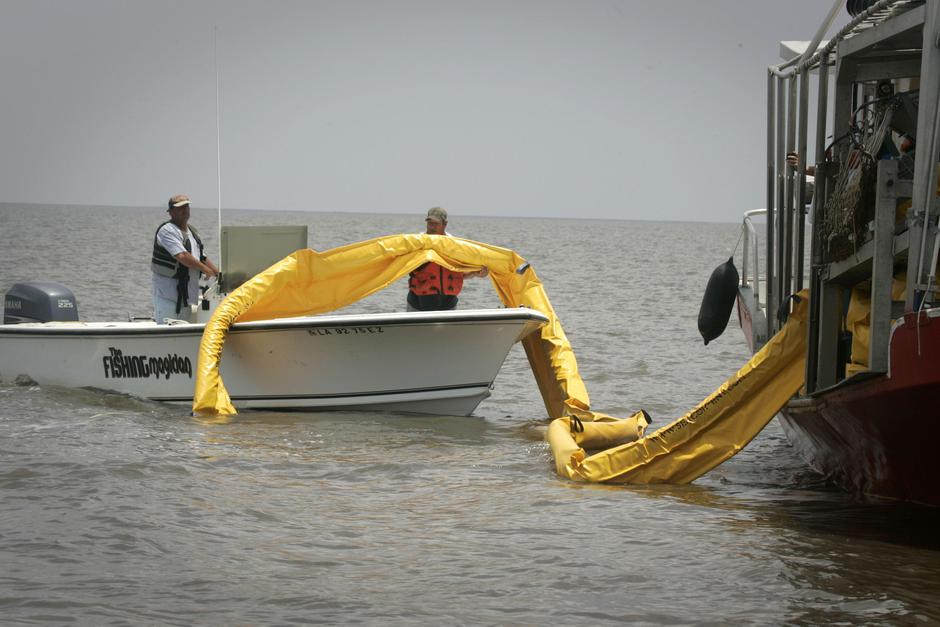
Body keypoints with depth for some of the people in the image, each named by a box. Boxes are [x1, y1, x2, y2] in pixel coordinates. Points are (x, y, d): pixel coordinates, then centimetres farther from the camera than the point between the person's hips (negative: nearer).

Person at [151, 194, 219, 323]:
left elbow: (203, 258, 24)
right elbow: (182, 256, -23)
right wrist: (205, 269, -15)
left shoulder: (192, 232, 17)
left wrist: (219, 274, 13)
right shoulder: (167, 231, -13)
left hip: (185, 292, 9)